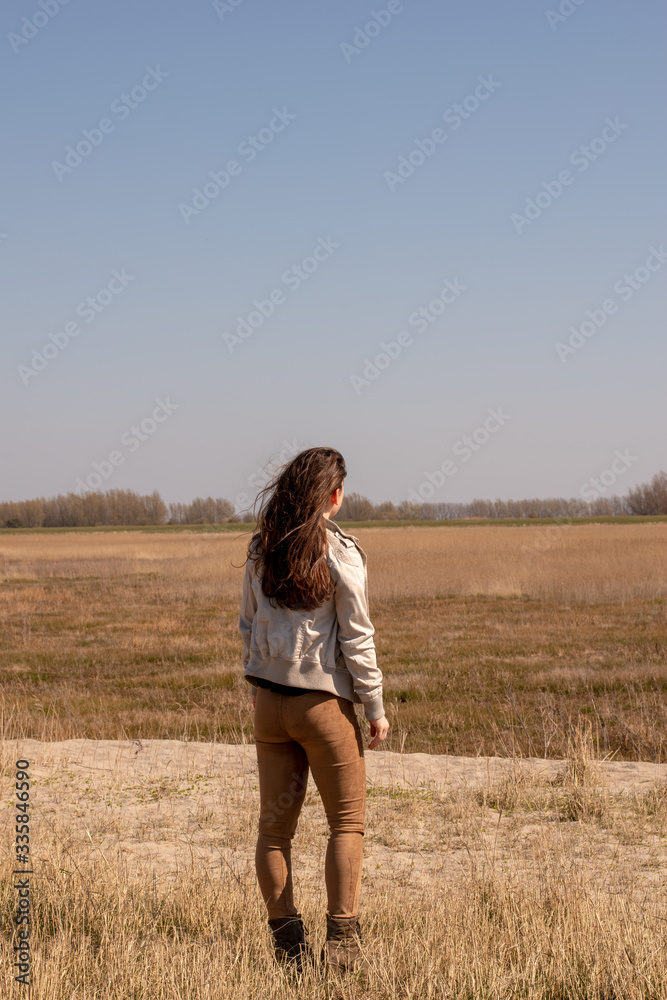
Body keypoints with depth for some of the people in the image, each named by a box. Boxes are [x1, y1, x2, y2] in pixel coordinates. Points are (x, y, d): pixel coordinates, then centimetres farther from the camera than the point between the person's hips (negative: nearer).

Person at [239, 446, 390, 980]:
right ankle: (342, 942, 2)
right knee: (347, 823, 6)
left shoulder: (261, 549, 4)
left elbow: (248, 624, 11)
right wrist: (376, 708, -2)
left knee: (275, 825, 9)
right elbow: (357, 639, -10)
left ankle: (288, 945, 13)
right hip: (323, 701, -5)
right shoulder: (340, 553, -11)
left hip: (269, 700, 5)